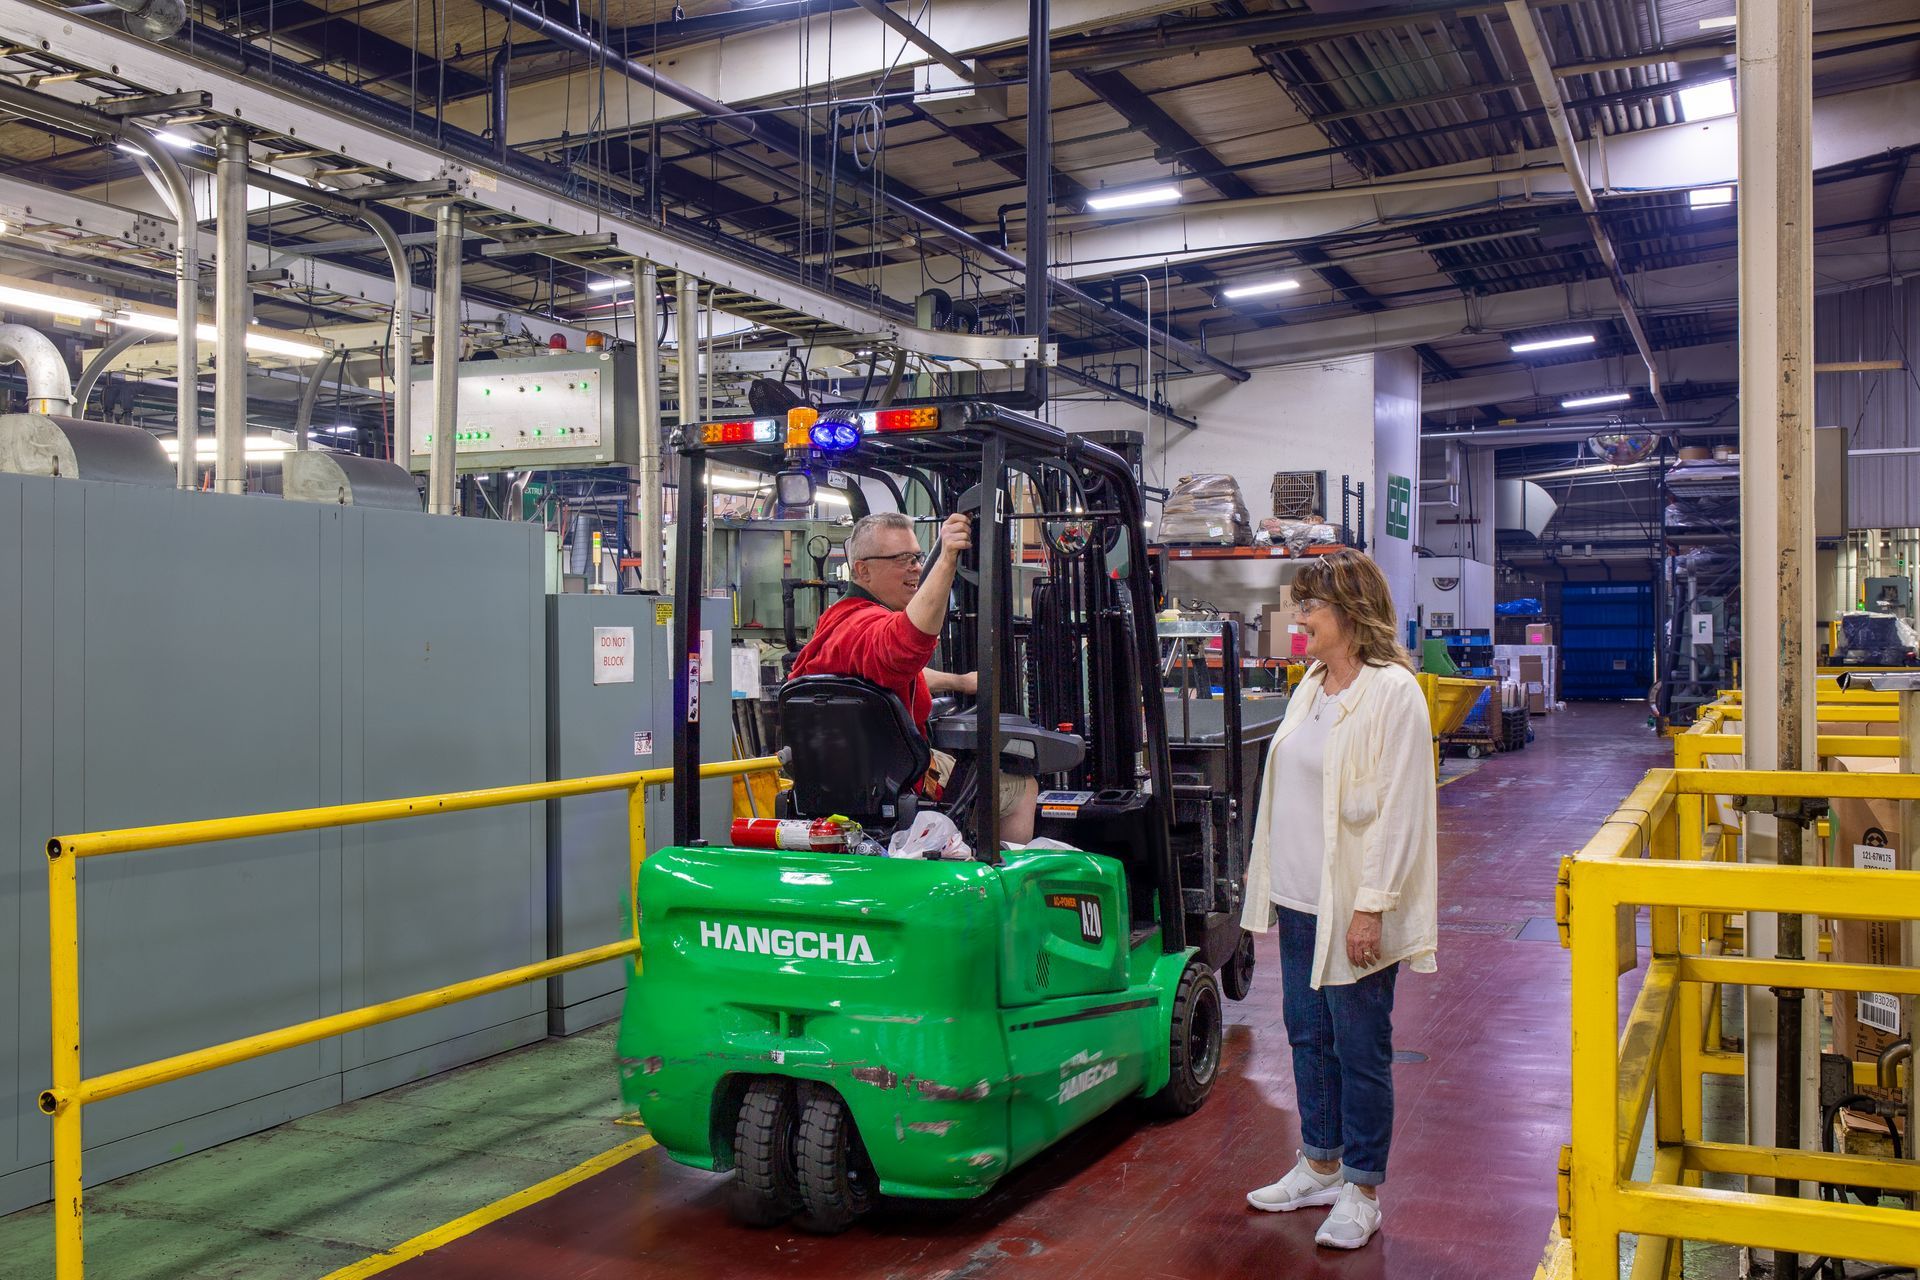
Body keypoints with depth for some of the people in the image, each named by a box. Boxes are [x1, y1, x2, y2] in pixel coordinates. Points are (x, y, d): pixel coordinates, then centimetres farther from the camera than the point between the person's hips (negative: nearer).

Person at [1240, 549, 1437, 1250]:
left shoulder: (1393, 691, -14)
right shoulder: (1312, 686, 11)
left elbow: (1399, 810, -17)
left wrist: (1371, 906, -19)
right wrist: (1271, 881, 15)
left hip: (1352, 907, -8)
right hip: (1300, 900, 8)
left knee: (1359, 1047, 3)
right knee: (1308, 1035, 16)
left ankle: (1362, 1190, 16)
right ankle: (1320, 1165, 31)